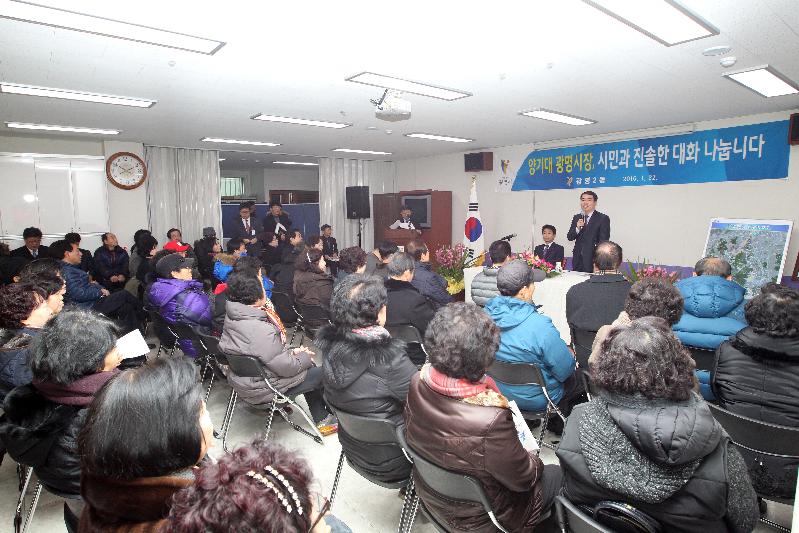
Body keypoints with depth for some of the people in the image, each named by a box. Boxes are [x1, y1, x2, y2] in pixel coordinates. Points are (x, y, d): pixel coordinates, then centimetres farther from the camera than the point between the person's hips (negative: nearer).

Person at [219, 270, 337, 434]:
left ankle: (321, 418, 28)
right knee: (322, 375, 4)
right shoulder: (260, 331, -35)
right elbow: (285, 367, -24)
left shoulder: (232, 316, -6)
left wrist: (290, 351, 4)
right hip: (261, 390, -9)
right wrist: (305, 357, -6)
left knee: (308, 367, 20)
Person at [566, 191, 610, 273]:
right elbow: (569, 237, 8)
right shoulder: (576, 218, 13)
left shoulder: (603, 218, -3)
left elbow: (603, 242, -7)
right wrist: (577, 228, -12)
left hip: (592, 260, -4)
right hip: (578, 260, 4)